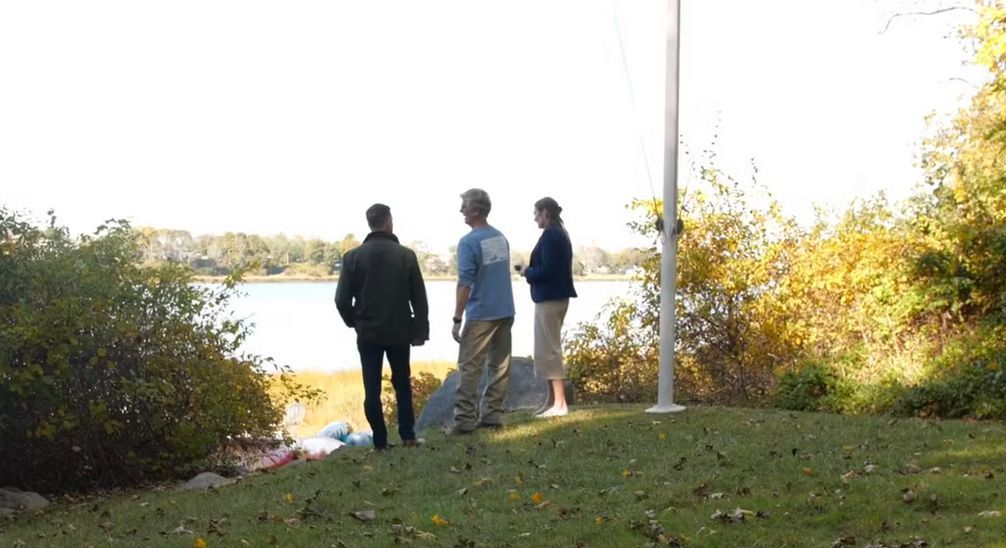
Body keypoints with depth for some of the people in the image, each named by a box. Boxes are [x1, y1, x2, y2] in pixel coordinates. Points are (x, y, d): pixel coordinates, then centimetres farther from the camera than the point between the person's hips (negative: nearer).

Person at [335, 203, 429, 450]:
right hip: (399, 332, 1)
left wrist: (354, 322, 12)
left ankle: (380, 441, 3)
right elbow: (419, 298, -4)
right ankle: (408, 436, 12)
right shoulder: (406, 255, -6)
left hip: (368, 333, 0)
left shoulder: (353, 256, -5)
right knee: (402, 384, 15)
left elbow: (342, 300, -5)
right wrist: (421, 330, 4)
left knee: (372, 389, 4)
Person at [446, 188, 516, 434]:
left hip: (481, 315, -7)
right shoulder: (501, 238, 10)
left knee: (470, 368, -3)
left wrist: (457, 319, -13)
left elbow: (465, 284, -16)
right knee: (499, 366, 8)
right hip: (505, 312, 7)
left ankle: (465, 420, -5)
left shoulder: (469, 242, -13)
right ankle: (493, 415, 9)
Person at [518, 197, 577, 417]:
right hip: (557, 296, 10)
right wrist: (531, 270, 11)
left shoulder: (549, 235, -16)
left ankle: (559, 404, -6)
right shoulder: (561, 234, 15)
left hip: (549, 299, -10)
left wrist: (528, 272, -6)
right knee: (549, 349, 15)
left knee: (549, 350, -7)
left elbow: (547, 270, -22)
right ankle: (553, 400, 19)